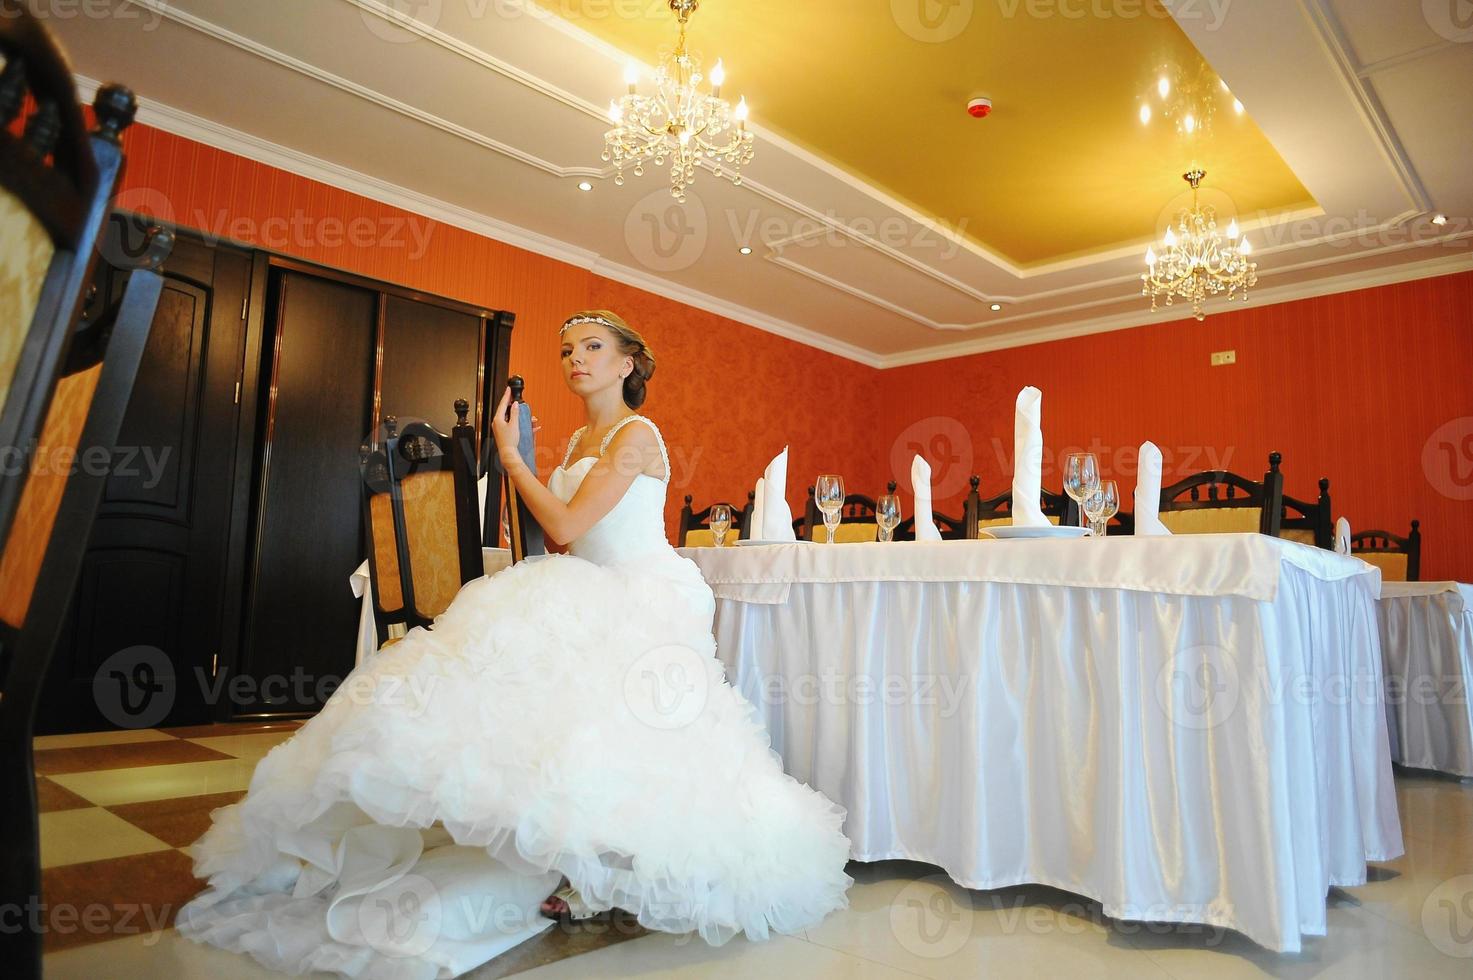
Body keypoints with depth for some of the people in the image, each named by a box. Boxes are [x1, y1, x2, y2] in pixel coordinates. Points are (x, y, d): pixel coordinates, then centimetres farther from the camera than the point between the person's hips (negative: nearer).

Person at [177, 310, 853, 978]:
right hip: (596, 602, 8)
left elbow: (566, 528, -19)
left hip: (644, 606, -8)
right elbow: (568, 537, 14)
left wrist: (510, 455, -10)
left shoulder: (636, 436, -13)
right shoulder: (579, 443, 16)